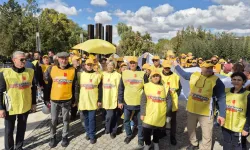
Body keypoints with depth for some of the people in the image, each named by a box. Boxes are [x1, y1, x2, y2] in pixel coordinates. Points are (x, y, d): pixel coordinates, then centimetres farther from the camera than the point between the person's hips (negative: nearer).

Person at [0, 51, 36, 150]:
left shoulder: (30, 72, -2)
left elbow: (33, 89, 6)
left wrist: (34, 103, 7)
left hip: (25, 106, 3)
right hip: (10, 108, -2)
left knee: (22, 128, 17)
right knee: (9, 130, 12)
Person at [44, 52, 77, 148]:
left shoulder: (73, 70, -6)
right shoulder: (51, 69, -5)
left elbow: (75, 86, 0)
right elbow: (47, 85, 1)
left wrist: (74, 100, 1)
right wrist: (46, 99, 1)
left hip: (67, 100, 0)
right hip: (54, 100, 1)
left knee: (66, 119, 14)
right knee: (53, 120, 14)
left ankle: (65, 136, 32)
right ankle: (53, 137, 34)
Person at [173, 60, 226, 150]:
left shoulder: (216, 81, -14)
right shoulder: (194, 75, -1)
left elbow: (221, 98, -13)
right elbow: (184, 74, 20)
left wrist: (222, 114, -17)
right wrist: (176, 66, 30)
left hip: (206, 112, -4)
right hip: (191, 110, 5)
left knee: (206, 134, 7)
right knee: (190, 129, 23)